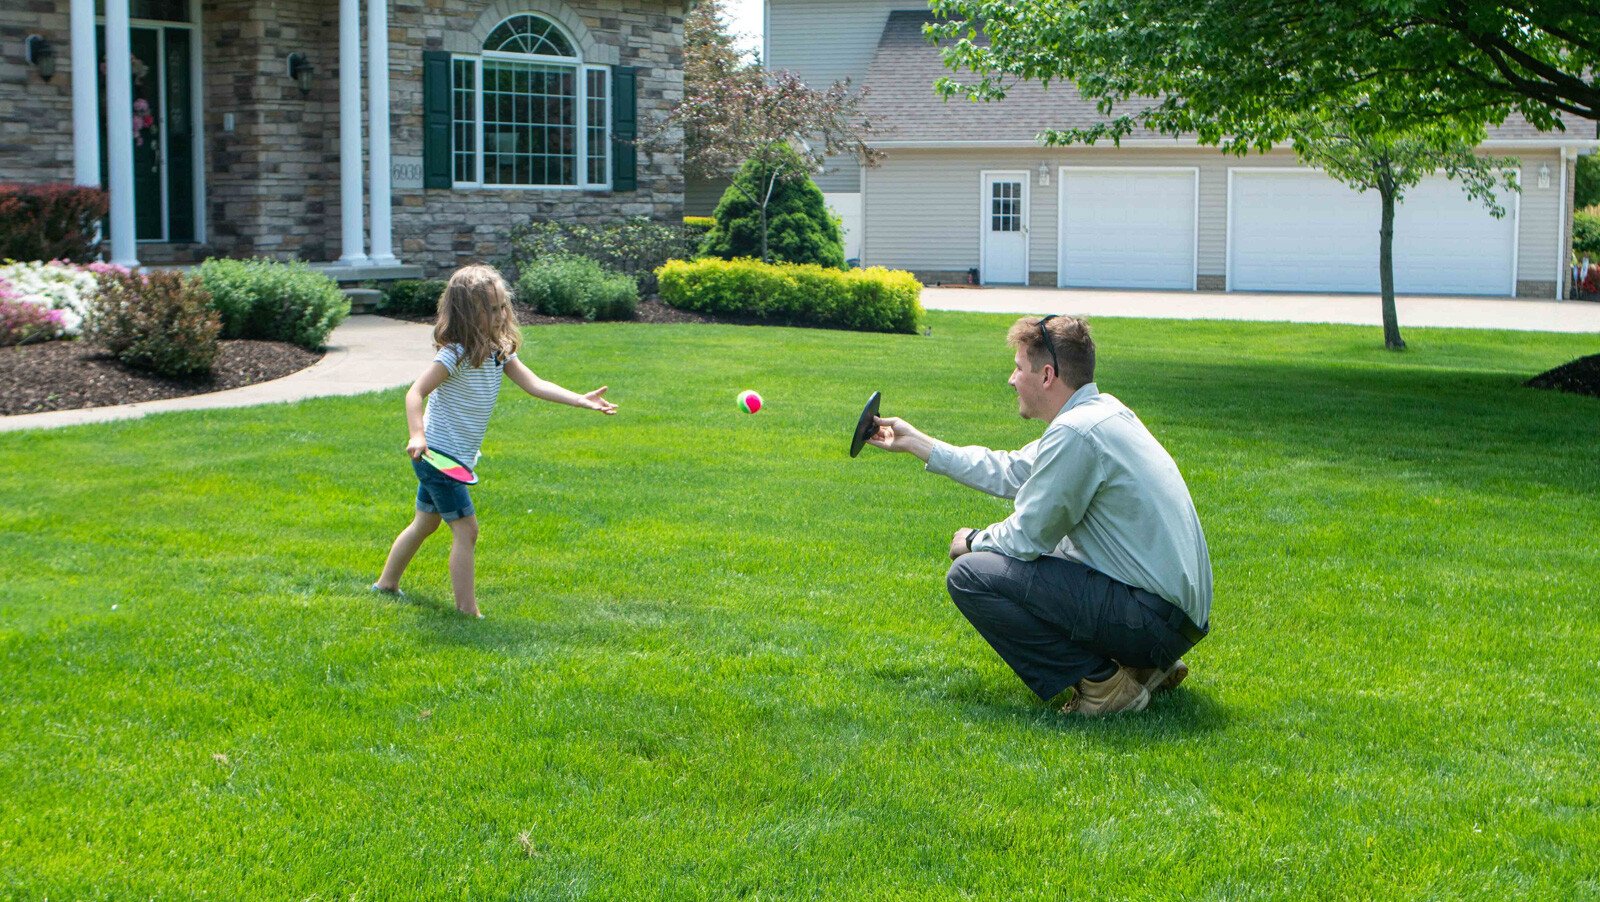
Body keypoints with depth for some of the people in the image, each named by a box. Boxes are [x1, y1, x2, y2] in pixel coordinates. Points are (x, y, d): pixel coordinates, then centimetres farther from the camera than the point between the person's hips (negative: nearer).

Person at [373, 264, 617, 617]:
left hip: (454, 459, 9)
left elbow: (534, 384, -7)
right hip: (437, 455, -9)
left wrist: (580, 400, -19)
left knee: (426, 522, 23)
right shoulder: (456, 355, -23)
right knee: (466, 529, -8)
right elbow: (415, 393, -26)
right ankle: (467, 611, -3)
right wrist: (418, 436, -40)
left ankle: (387, 583, 39)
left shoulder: (500, 351, 1)